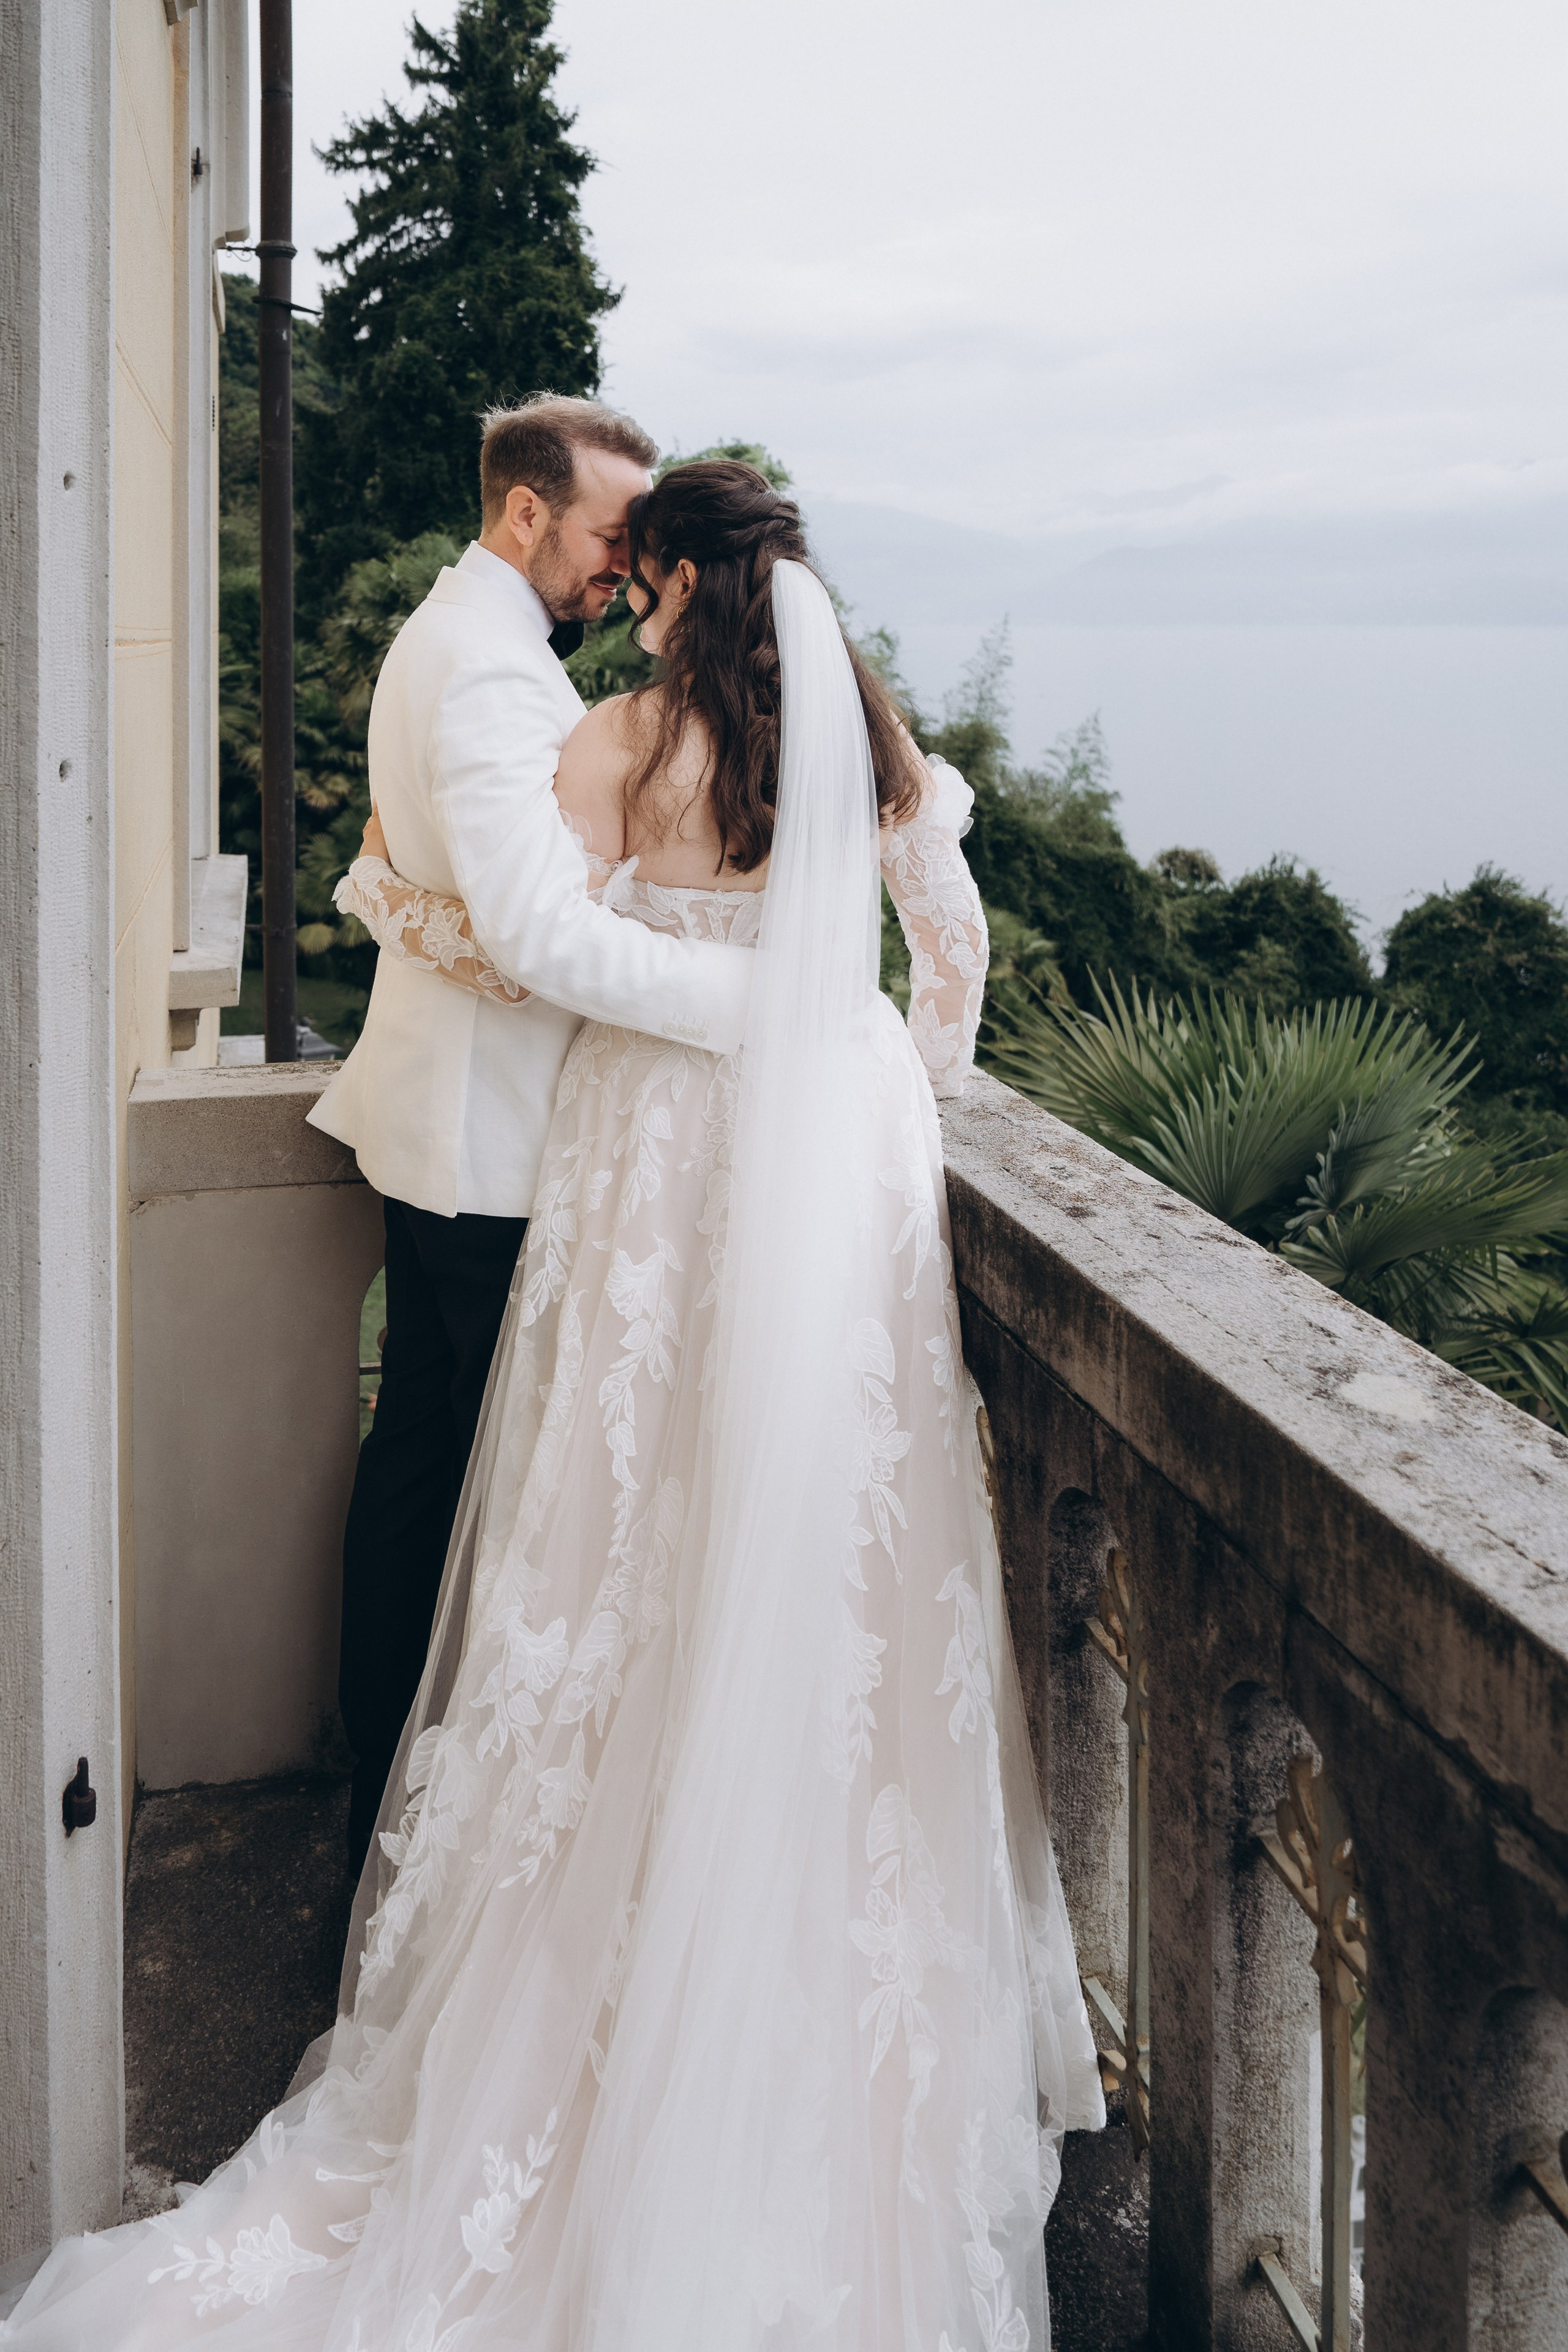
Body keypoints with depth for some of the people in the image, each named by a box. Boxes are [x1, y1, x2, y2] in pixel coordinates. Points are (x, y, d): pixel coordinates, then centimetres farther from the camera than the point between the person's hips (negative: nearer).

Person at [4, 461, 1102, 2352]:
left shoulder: (626, 742, -9)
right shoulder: (876, 739, 4)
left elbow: (515, 956, -11)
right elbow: (953, 943, 11)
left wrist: (378, 889, 6)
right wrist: (919, 1079, 27)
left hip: (668, 1151, -4)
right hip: (846, 1148, 4)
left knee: (656, 1540, 6)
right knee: (841, 1555, 11)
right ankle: (875, 1988, 21)